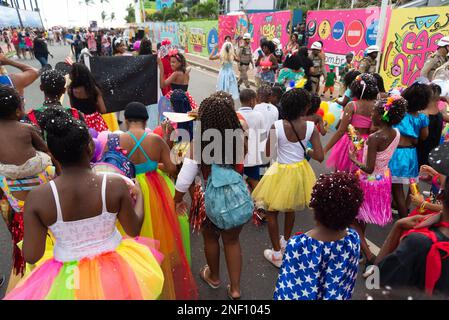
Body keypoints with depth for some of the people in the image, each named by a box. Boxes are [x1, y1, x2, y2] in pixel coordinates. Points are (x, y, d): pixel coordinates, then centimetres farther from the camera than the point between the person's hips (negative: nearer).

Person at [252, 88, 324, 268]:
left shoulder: (277, 126, -22)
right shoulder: (311, 127, -15)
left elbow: (268, 153, -12)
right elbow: (320, 157, -14)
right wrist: (305, 151, 5)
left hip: (282, 173, -4)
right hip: (300, 172, 4)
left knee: (272, 212, 15)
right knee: (290, 209, 27)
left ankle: (277, 254, 24)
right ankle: (285, 242, 48)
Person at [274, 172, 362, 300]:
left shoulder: (298, 245, -35)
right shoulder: (353, 239, -21)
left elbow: (287, 290, -21)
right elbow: (349, 283, -5)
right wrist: (340, 296, 12)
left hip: (301, 295, -3)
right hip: (338, 296, 3)